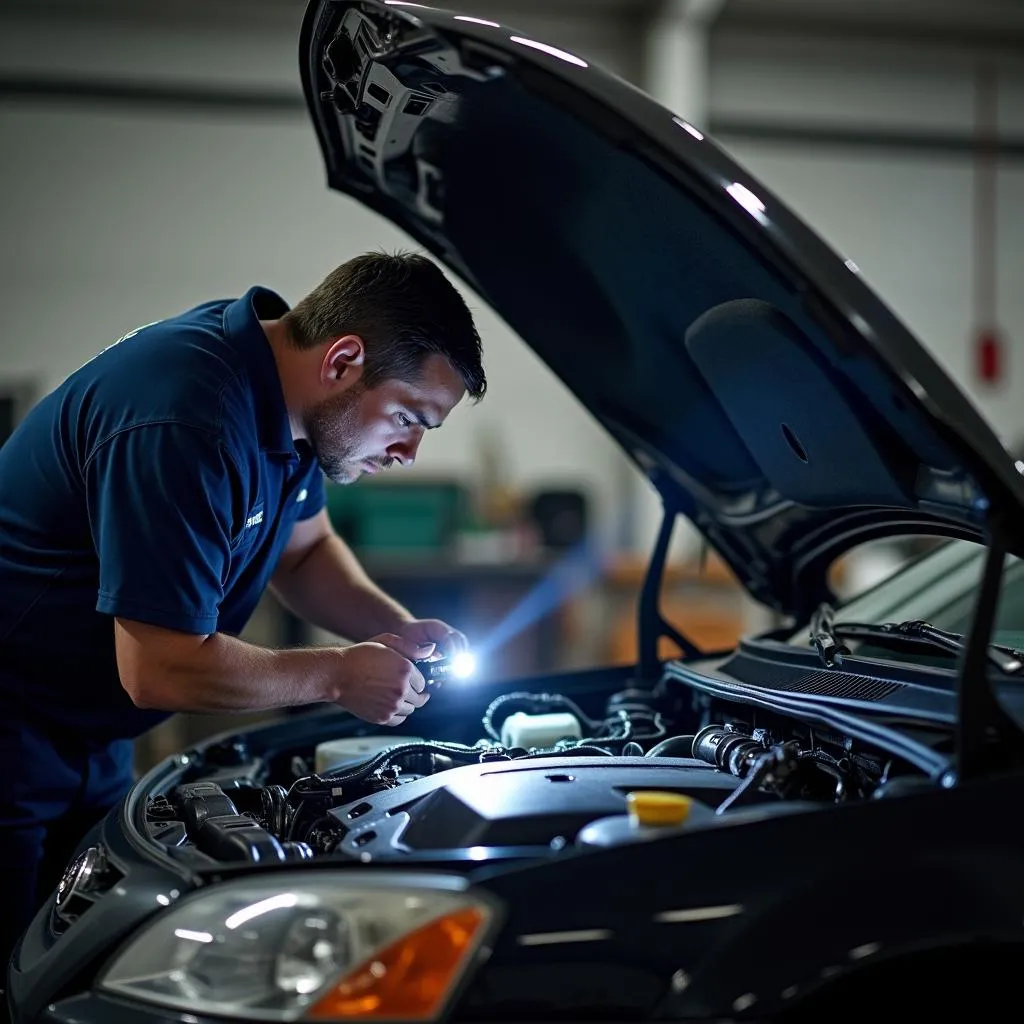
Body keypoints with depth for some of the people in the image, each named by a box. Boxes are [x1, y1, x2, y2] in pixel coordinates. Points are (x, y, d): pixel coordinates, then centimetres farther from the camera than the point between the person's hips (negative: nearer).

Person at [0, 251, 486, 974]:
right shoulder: (181, 427, -32)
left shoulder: (284, 391, -2)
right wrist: (338, 676, -18)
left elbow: (302, 549, 14)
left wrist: (399, 630, -3)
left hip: (93, 740, 9)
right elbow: (160, 670, -29)